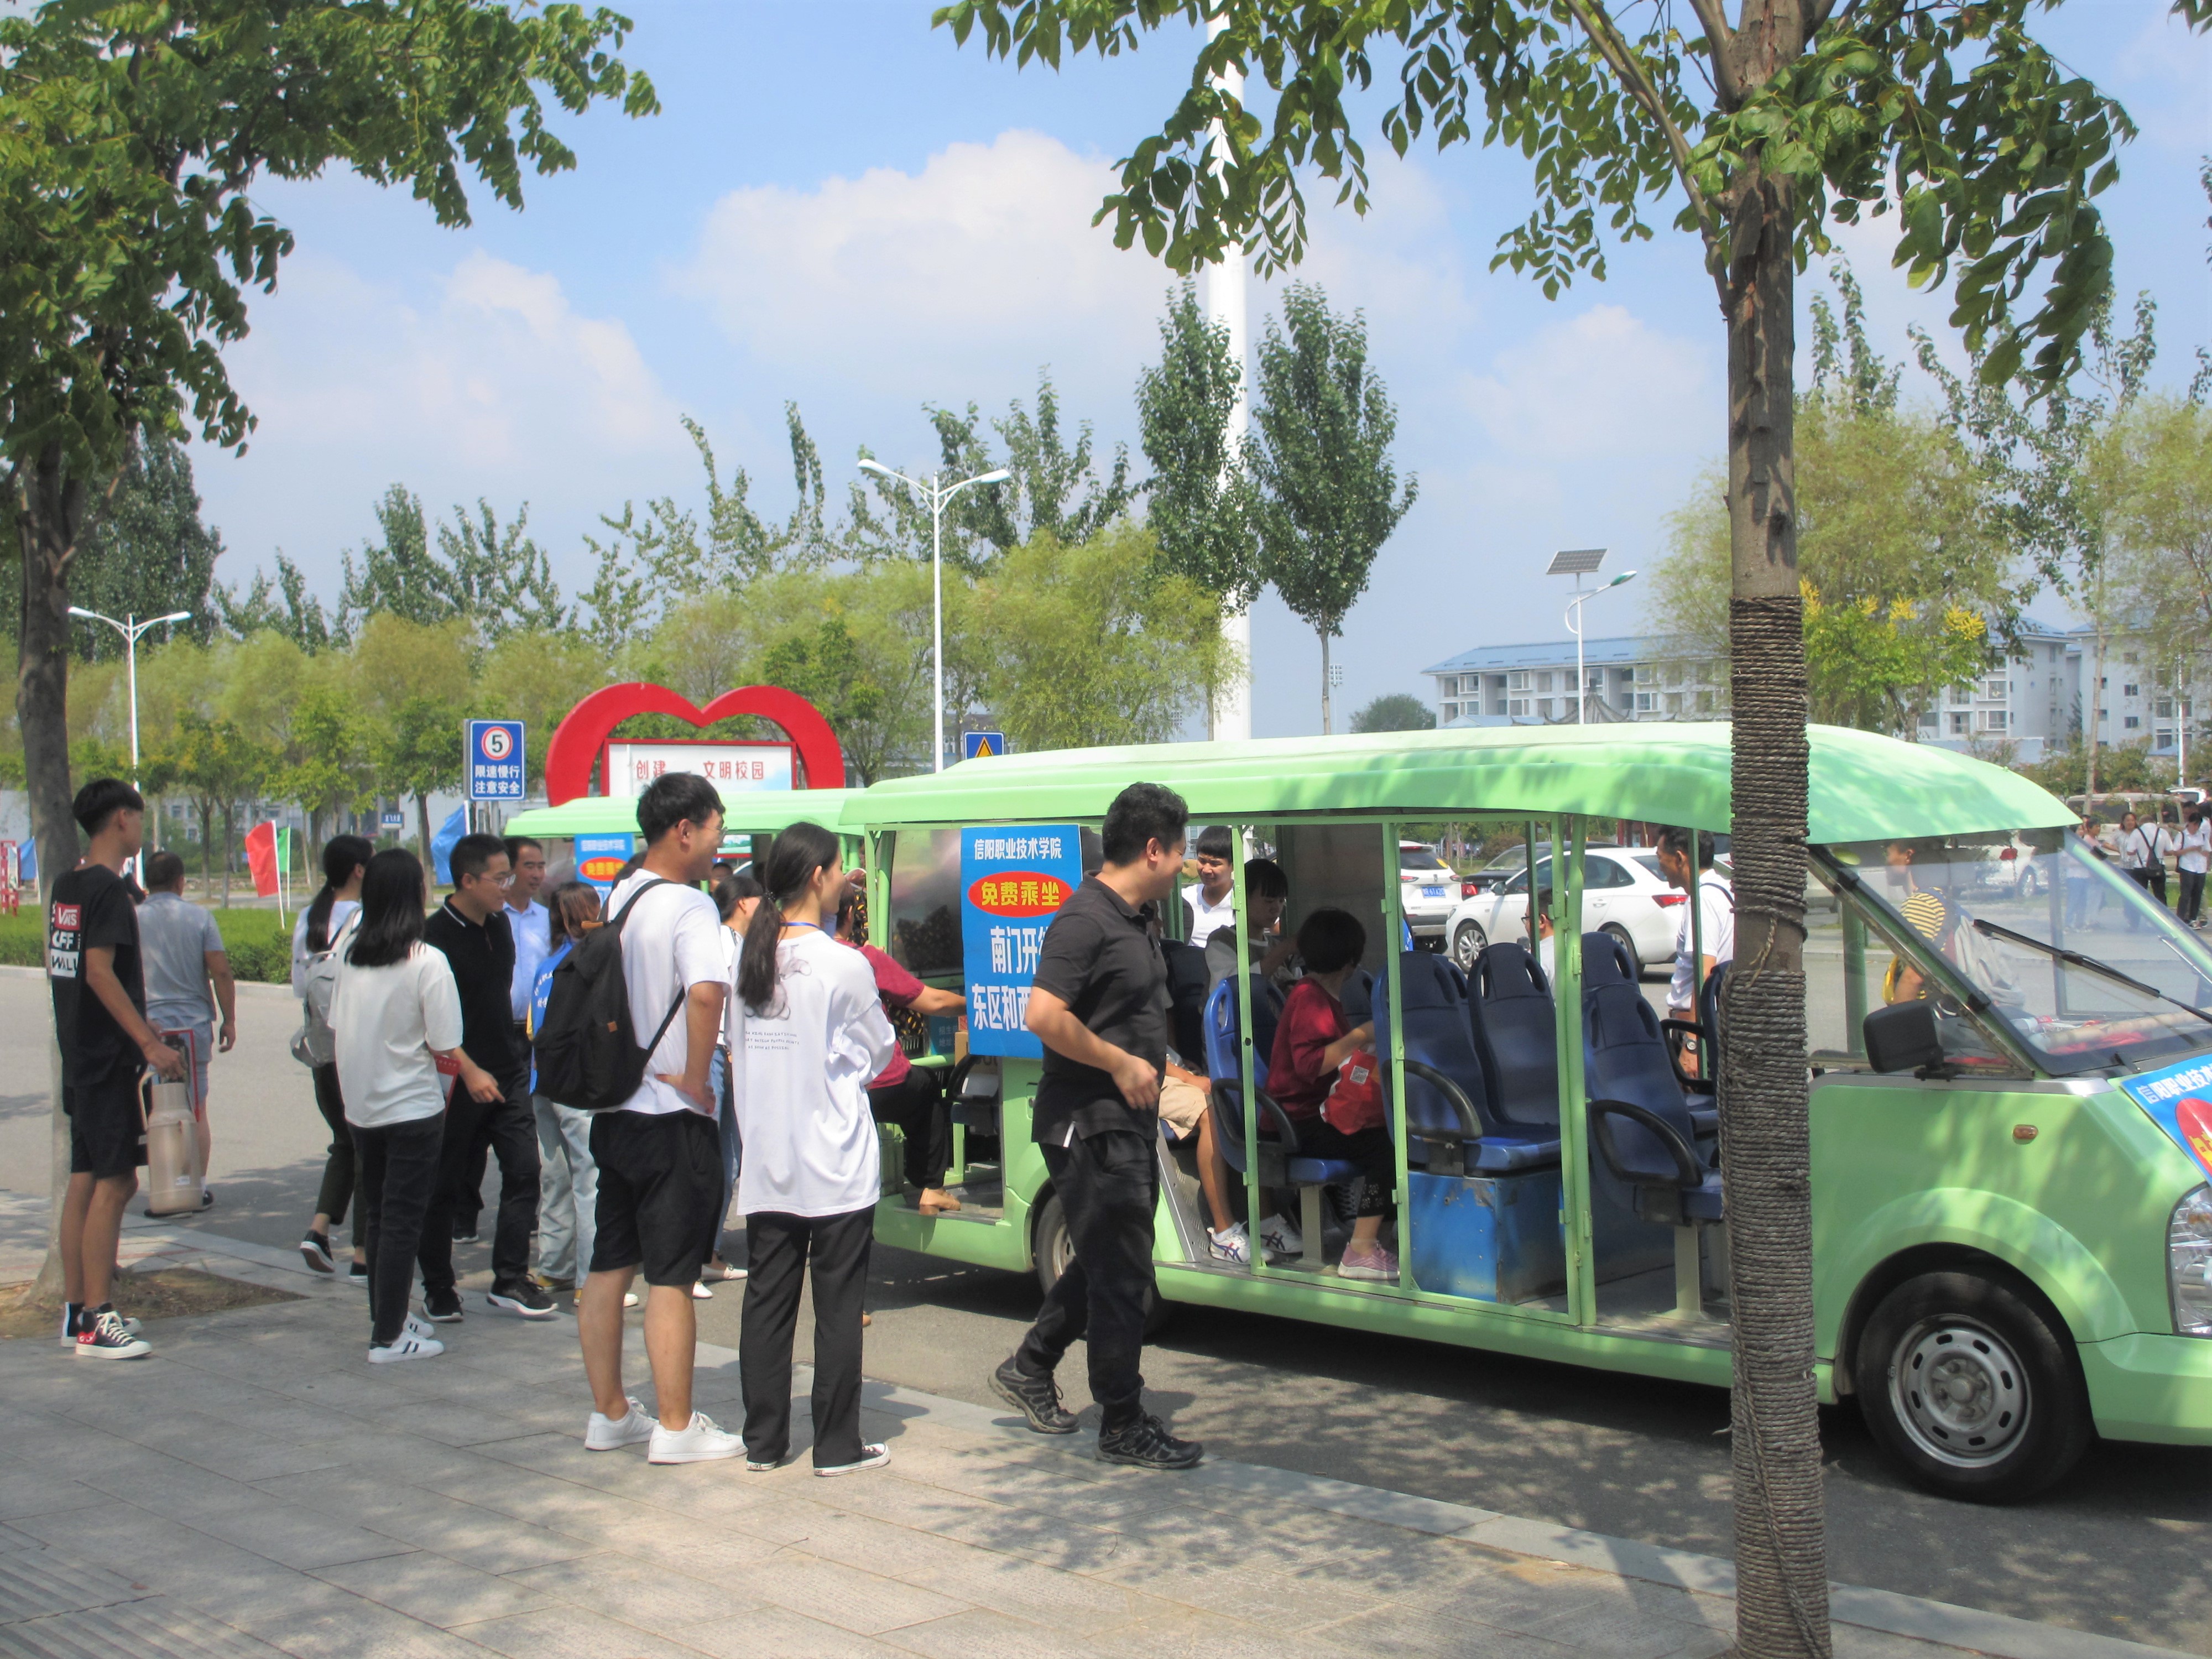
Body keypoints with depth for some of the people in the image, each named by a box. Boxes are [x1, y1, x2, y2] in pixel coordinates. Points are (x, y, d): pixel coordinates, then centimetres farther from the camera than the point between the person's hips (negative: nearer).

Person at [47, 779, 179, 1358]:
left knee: (84, 1179, 13)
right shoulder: (109, 888, -15)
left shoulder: (66, 885, 13)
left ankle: (76, 1309, 19)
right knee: (114, 1182, -7)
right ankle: (96, 1324, -6)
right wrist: (149, 1042, -24)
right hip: (111, 1056, -10)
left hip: (79, 1053, 10)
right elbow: (100, 971, -22)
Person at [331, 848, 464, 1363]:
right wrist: (472, 1074, 5)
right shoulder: (427, 962, -16)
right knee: (403, 1220, 1)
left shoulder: (349, 950, 0)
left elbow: (337, 1027, 7)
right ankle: (389, 1337, 4)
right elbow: (445, 1050, -14)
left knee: (377, 1215, 18)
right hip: (412, 1107, -6)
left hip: (360, 1103, 6)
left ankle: (388, 1316, 29)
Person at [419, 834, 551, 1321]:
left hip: (508, 1072, 7)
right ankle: (438, 1288, 17)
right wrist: (469, 1072, -22)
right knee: (446, 1186, 5)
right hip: (460, 1078, -7)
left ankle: (511, 1280, 11)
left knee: (523, 1171, 2)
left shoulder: (500, 924, 9)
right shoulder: (437, 935, -14)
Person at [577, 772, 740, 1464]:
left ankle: (609, 1413, 24)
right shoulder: (687, 907, -17)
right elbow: (706, 992, -33)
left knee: (609, 1265, 13)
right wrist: (696, 1081, -22)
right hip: (671, 1120, -8)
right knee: (671, 1276, -1)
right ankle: (676, 1427, 6)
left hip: (613, 1112, 8)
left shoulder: (616, 901, 10)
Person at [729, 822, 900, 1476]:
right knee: (838, 1305, 4)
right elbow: (879, 1053, -3)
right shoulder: (843, 965, -14)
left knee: (767, 1299, 11)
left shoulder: (748, 956, 2)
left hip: (766, 1159, 5)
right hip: (836, 1164, -5)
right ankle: (837, 1445, 10)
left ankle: (763, 1440, 18)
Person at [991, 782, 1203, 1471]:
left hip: (1128, 1119, 10)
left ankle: (1029, 1369, 34)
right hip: (1089, 1124, -10)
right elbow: (1043, 1015, -28)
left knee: (1107, 1261, 19)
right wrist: (1122, 1064, -20)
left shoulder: (1139, 918, 12)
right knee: (1120, 1273, -2)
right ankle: (1124, 1427, 9)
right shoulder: (1087, 920, -19)